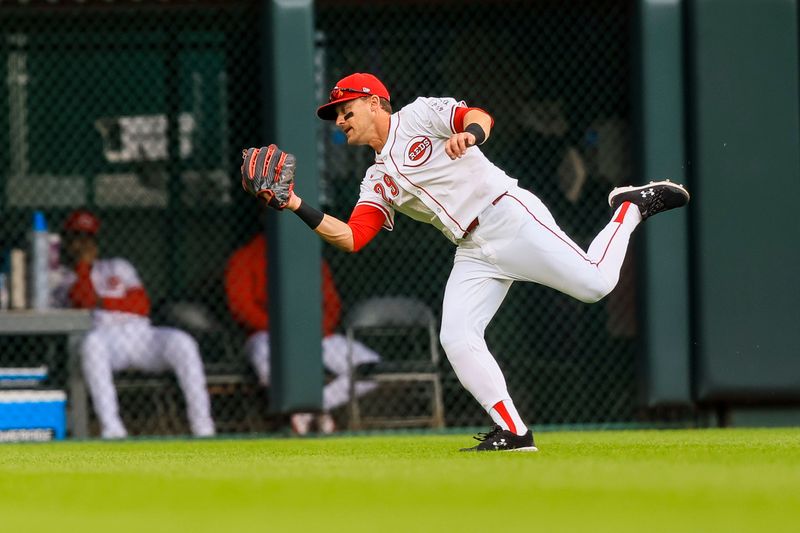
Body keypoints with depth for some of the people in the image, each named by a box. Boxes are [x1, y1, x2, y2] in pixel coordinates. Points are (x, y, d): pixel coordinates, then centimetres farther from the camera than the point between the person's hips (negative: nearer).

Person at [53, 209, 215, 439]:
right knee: (92, 343, -40)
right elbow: (85, 299, -5)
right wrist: (84, 264, -1)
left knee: (181, 341, -26)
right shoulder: (62, 276, 18)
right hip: (102, 332, -3)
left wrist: (103, 302, 1)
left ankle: (202, 425, -29)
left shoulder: (118, 267, 27)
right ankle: (111, 428, -48)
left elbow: (142, 304, 10)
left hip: (139, 332, 3)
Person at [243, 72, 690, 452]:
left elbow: (481, 117, -13)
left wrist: (470, 133, -37)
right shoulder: (377, 182, 20)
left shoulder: (419, 115, 3)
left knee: (594, 284, -21)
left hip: (509, 217, -7)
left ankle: (632, 207, 7)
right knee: (456, 339, -12)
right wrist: (296, 206, 0)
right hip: (473, 253, 7)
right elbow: (351, 238, 8)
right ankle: (513, 432, -10)